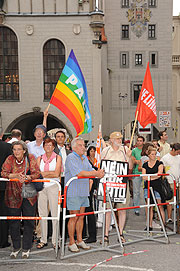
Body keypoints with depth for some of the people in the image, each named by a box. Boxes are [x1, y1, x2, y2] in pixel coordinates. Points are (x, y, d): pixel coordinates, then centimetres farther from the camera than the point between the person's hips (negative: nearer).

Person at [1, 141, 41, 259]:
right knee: (14, 222, 4)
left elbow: (37, 173, -9)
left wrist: (27, 177, -28)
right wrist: (16, 175, -24)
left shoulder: (31, 158, -4)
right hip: (13, 195, 1)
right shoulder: (10, 159, -1)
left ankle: (26, 248, 16)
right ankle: (16, 247, 21)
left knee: (29, 222, 2)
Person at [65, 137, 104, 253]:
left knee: (81, 217, 12)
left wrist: (99, 172, -13)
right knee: (74, 217, -2)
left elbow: (91, 169, 9)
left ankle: (79, 240, 22)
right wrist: (96, 173, -21)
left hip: (84, 192, 7)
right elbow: (79, 173, -21)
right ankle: (71, 242, 8)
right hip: (73, 192, -7)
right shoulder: (71, 157, -11)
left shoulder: (85, 158, 16)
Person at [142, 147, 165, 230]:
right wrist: (154, 176, -8)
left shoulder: (159, 163, 4)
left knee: (160, 206, -5)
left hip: (157, 186, -3)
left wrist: (148, 176, -6)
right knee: (149, 206, 3)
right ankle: (150, 225, 7)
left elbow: (159, 174, -9)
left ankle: (164, 224, -2)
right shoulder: (145, 165, 11)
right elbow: (144, 177, 1)